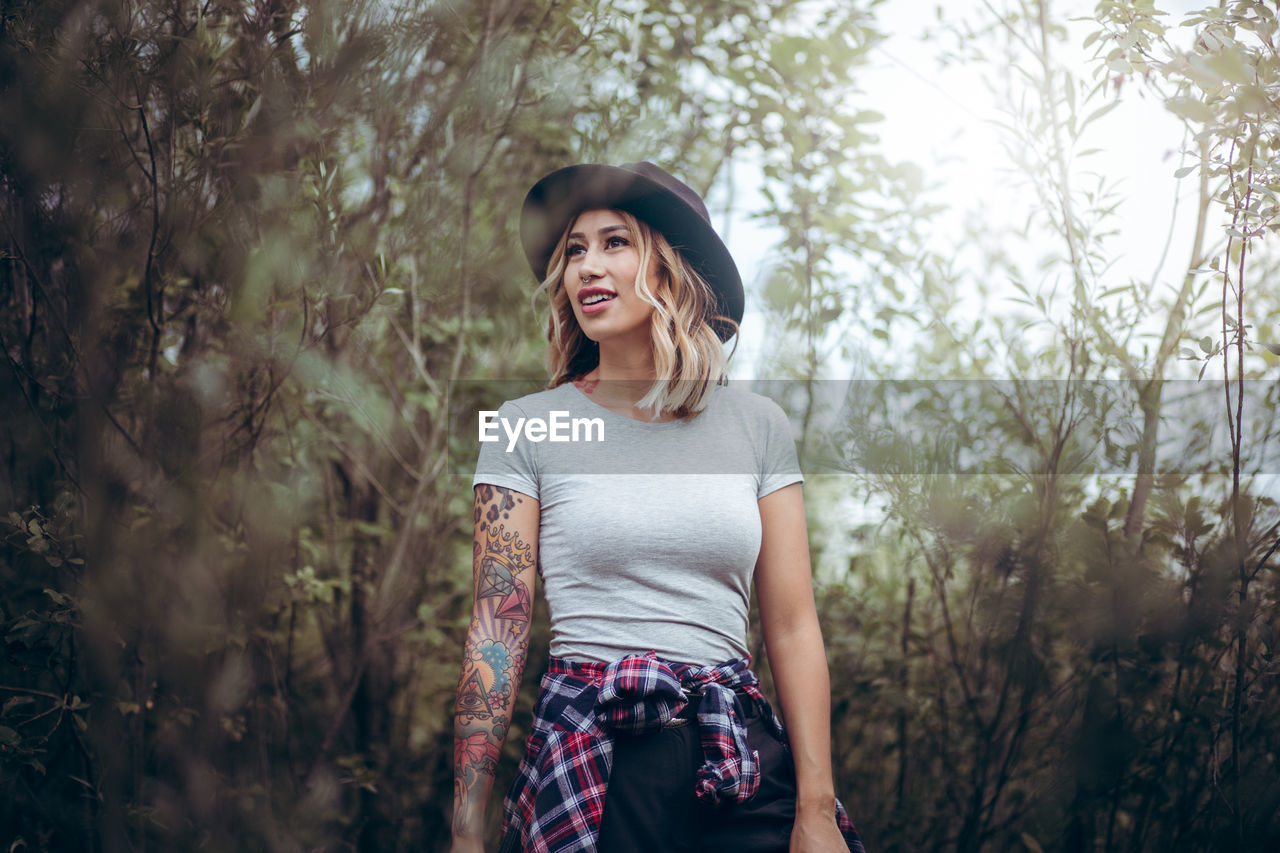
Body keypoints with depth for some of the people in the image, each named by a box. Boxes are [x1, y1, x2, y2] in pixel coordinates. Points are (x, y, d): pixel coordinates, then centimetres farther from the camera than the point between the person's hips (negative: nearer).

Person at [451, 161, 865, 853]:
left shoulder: (757, 426, 5)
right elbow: (497, 632, -4)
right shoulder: (525, 428, -1)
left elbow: (793, 628, 3)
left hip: (743, 764, 2)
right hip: (588, 763, -2)